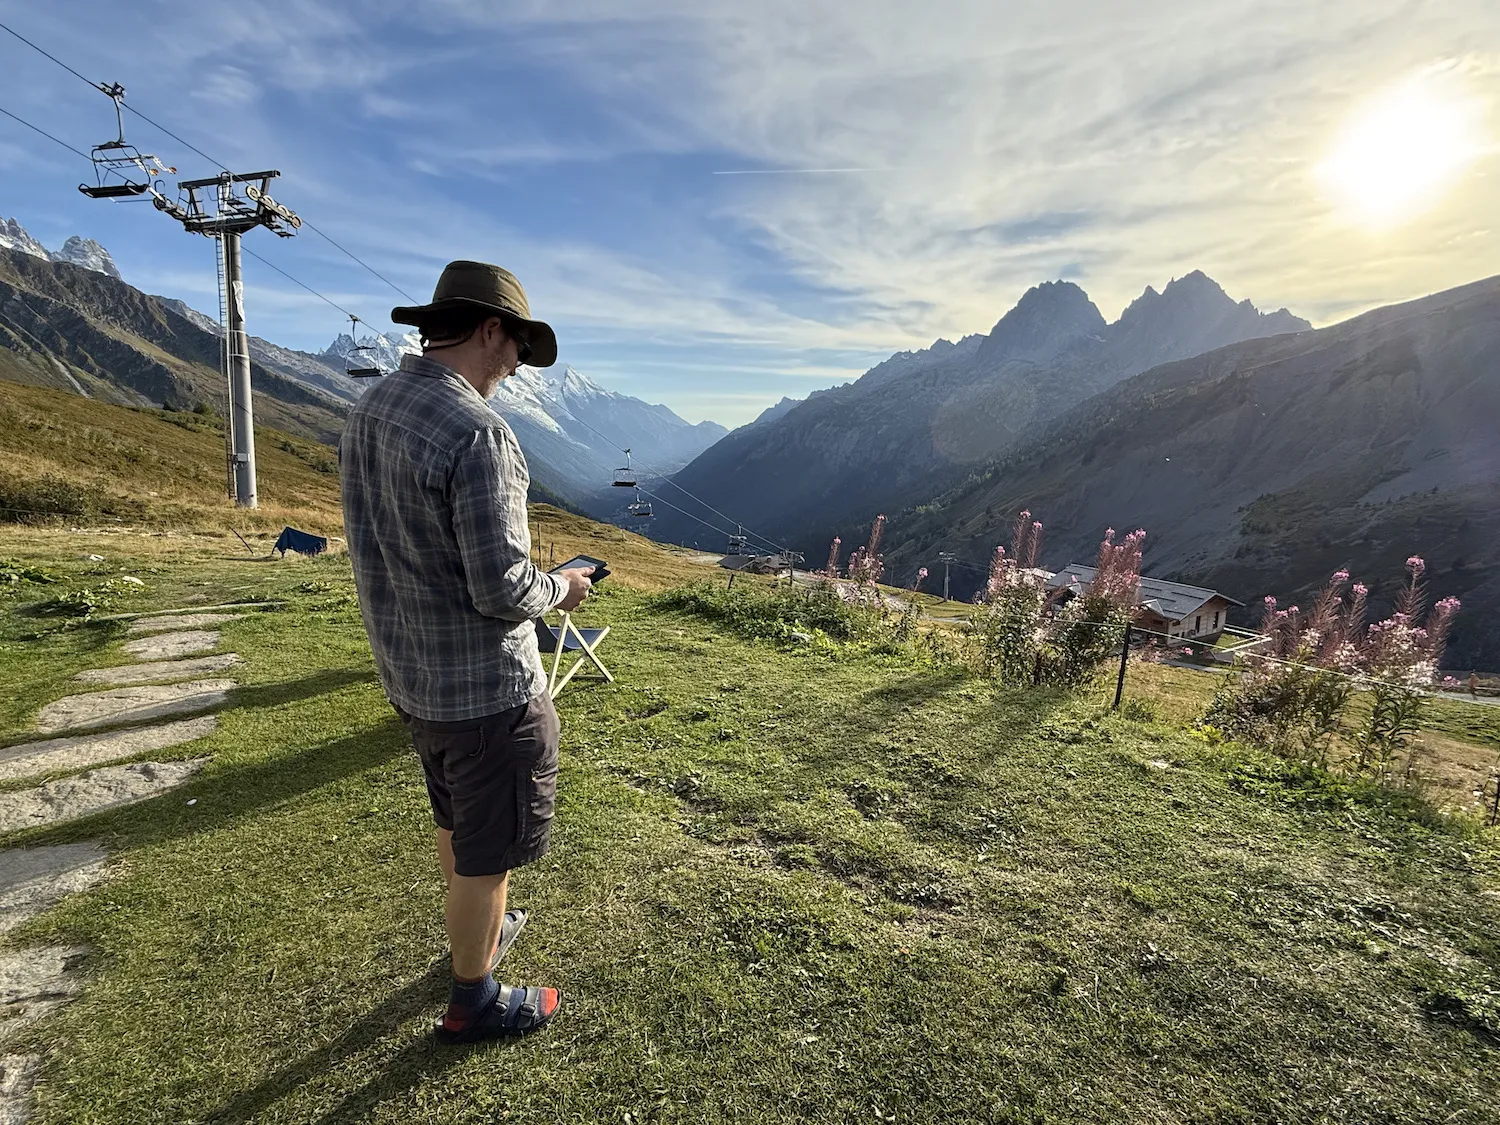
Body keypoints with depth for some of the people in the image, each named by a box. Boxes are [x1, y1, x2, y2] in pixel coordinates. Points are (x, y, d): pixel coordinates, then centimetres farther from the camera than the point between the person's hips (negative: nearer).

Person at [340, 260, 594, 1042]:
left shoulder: (367, 412, 3)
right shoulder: (477, 431, -25)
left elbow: (382, 550, 10)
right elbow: (502, 589, -27)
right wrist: (559, 590, -7)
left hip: (409, 674, 9)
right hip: (486, 685, -9)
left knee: (457, 821, 29)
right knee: (488, 850, 13)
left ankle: (477, 932, 52)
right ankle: (474, 1001, 34)